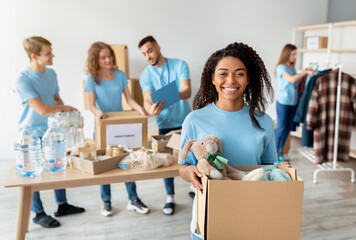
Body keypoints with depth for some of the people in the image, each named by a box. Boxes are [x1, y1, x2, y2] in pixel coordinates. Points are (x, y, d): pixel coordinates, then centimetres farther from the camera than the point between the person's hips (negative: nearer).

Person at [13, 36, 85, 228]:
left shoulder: (51, 73, 1)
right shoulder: (22, 80, -21)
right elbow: (42, 109, -27)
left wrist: (63, 112, -5)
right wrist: (64, 108, -12)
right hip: (32, 135, -6)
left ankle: (62, 205, 33)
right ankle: (39, 214, 25)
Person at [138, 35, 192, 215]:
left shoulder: (179, 65, -8)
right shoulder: (145, 75, -4)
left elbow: (187, 91, -20)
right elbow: (147, 100, -17)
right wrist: (151, 110, -42)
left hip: (186, 120, 0)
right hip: (165, 124, 1)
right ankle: (170, 198, 18)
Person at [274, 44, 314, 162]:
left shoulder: (292, 67, 12)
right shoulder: (281, 67, -10)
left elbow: (296, 82, 13)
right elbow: (292, 79, -24)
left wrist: (304, 72, 2)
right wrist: (305, 72, -19)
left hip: (293, 103, 7)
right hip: (283, 102, -7)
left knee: (288, 128, 11)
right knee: (281, 128, -4)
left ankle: (280, 151, 23)